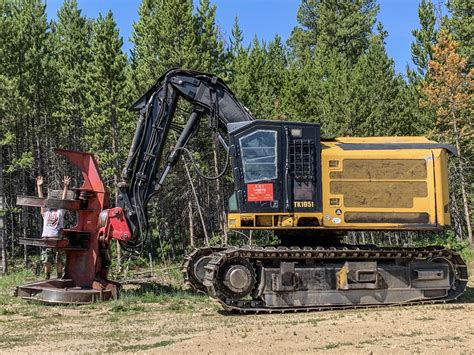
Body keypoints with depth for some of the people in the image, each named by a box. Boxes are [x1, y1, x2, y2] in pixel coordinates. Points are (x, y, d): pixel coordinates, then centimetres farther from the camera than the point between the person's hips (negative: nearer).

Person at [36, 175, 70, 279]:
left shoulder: (60, 212, 18)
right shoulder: (45, 212, 21)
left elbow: (63, 200, 11)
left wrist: (66, 186, 3)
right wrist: (39, 186, 11)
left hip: (58, 238, -1)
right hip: (46, 238, 1)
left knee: (59, 261, -1)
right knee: (47, 262, 0)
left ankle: (59, 278, 4)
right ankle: (47, 279, 7)